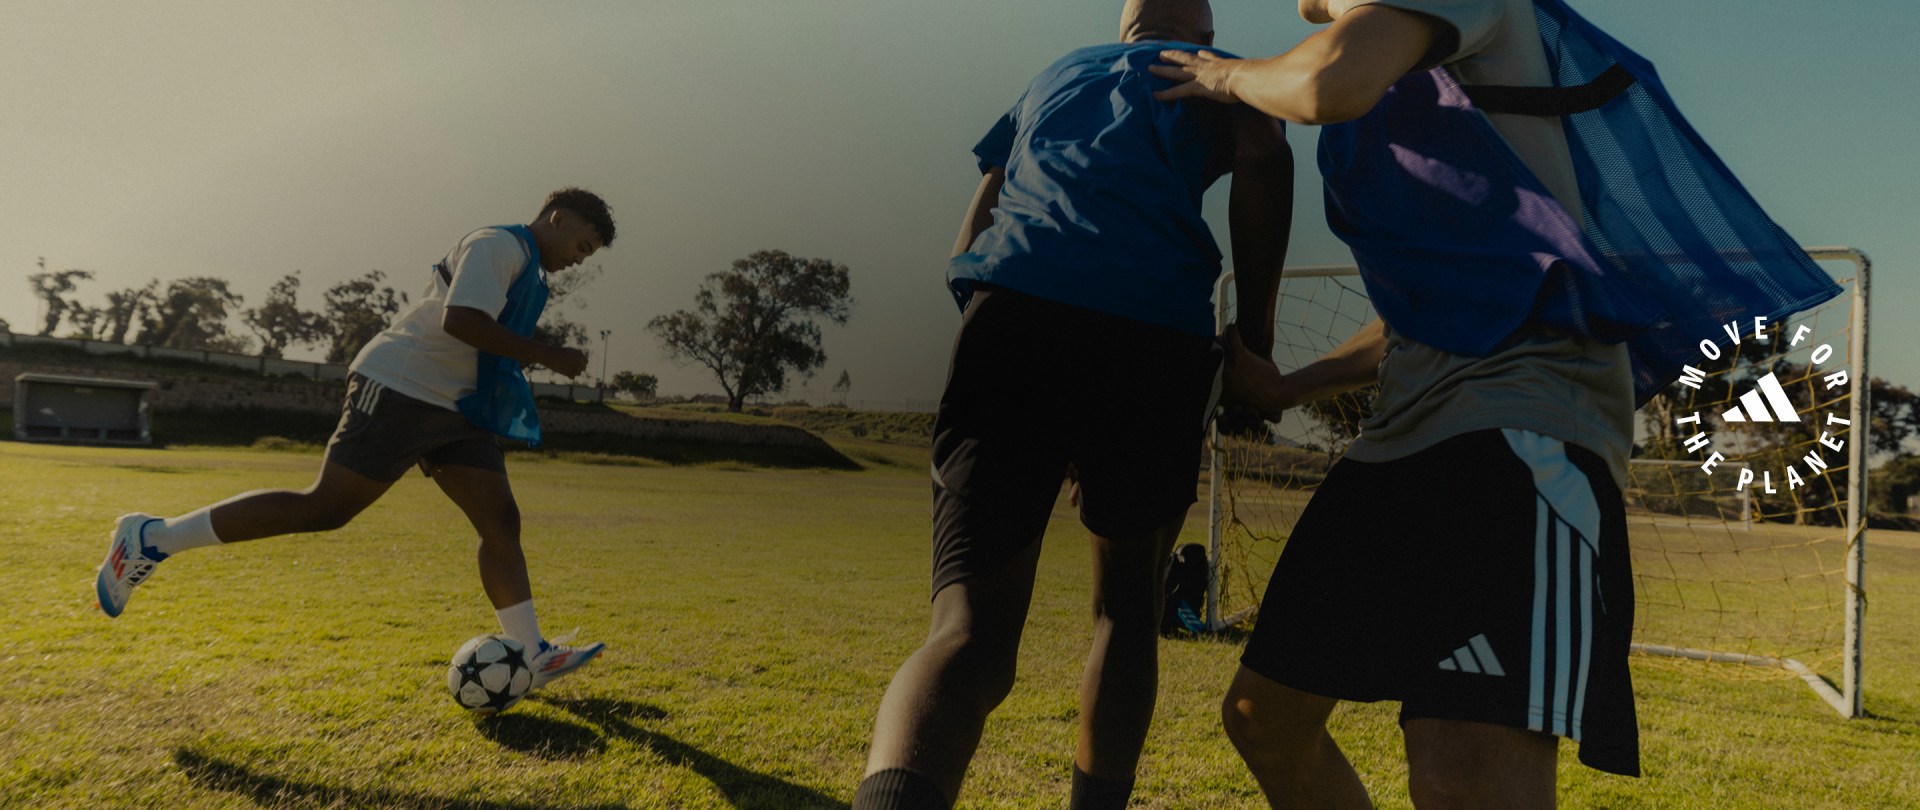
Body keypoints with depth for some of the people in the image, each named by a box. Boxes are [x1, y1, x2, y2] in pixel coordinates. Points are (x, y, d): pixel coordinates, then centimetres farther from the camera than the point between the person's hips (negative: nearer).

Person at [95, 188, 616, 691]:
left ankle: (531, 655, 0)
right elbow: (460, 320, -24)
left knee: (502, 522, 0)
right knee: (324, 508, -11)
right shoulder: (498, 244, -9)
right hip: (400, 389, -10)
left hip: (454, 407, 10)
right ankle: (153, 538, 3)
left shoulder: (528, 269, 22)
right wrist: (549, 357, -19)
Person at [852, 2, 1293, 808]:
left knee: (971, 630, -10)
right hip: (1157, 335, -1)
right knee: (1127, 608, 19)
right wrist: (1255, 324, 8)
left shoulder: (1053, 77, 37)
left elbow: (970, 242, 34)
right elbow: (1264, 154, 1)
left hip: (1009, 317, 2)